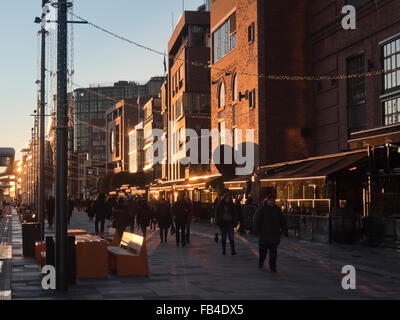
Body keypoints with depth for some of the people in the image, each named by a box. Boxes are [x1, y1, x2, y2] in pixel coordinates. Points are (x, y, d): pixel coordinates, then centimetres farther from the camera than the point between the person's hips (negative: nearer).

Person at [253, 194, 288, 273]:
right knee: (263, 250, 6)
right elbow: (256, 220, -6)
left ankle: (272, 267, 3)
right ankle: (261, 262, 32)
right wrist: (256, 230, -15)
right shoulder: (261, 209, -2)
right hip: (264, 234, -2)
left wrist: (285, 231, 7)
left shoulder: (277, 209, 8)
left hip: (275, 234, 2)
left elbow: (282, 221, 12)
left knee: (273, 252, -2)